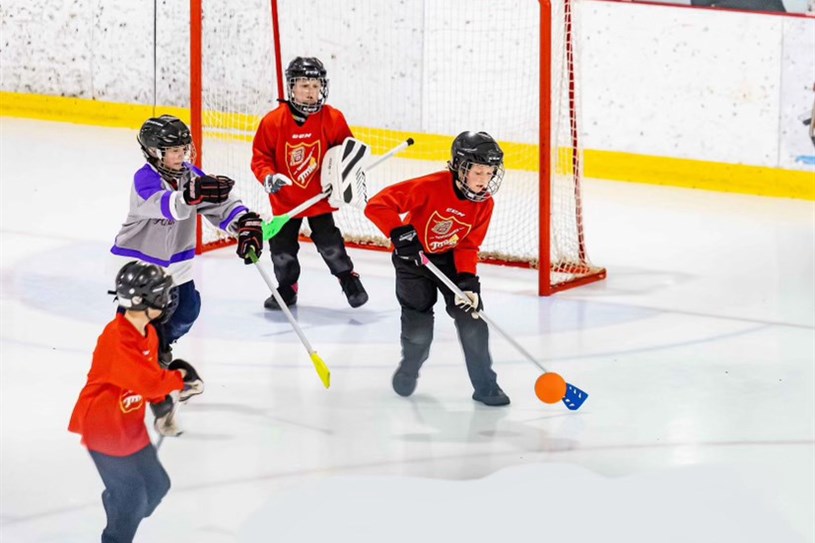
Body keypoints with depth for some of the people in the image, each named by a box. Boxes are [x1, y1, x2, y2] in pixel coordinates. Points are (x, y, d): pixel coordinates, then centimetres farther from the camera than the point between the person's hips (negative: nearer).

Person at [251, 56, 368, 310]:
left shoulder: (333, 119, -8)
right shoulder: (273, 121, -12)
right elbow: (260, 156, -6)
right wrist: (268, 177, -22)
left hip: (320, 196, -1)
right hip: (285, 198, 1)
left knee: (329, 243, -3)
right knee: (282, 247, 7)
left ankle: (349, 279, 18)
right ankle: (286, 287, 29)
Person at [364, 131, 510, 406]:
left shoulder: (484, 203, -11)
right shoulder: (430, 187, -29)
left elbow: (468, 245, -7)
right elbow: (377, 205, -30)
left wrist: (467, 278, -22)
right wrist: (400, 233, -41)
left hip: (451, 260, 4)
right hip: (415, 258, -4)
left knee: (472, 316, -7)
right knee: (418, 328, -7)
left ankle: (485, 386, 5)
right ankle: (408, 370, 27)